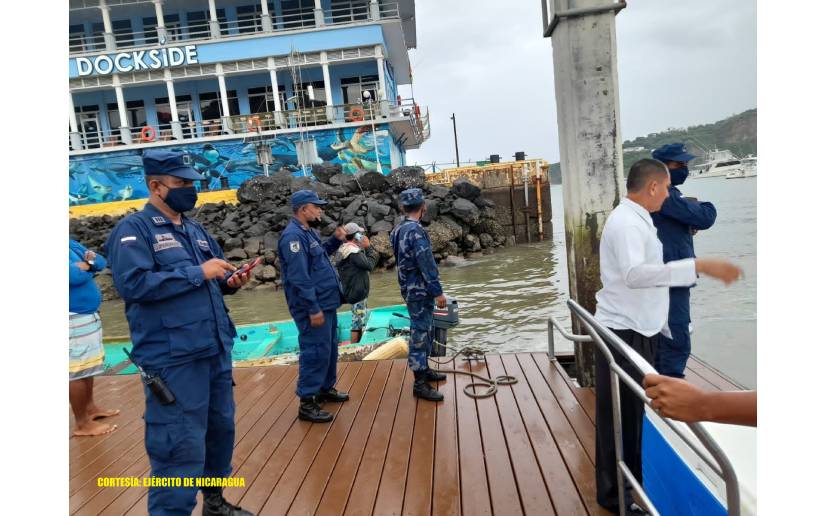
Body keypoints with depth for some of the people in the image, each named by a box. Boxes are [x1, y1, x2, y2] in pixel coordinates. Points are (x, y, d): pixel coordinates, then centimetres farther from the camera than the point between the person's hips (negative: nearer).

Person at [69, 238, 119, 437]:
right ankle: (82, 424, 5)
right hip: (74, 321, -9)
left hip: (88, 316, 9)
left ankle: (90, 408, 32)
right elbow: (73, 276, -27)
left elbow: (101, 262, 13)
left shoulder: (72, 244, 11)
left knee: (88, 367, 19)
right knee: (78, 370, -4)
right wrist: (86, 266, -7)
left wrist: (91, 259, -9)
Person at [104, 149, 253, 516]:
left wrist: (230, 281, -2)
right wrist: (198, 272, -20)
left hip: (216, 351, 8)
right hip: (174, 359, -8)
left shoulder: (196, 230, 14)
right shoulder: (133, 230, -8)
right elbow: (132, 283, -22)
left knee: (221, 428, 19)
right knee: (182, 447, -3)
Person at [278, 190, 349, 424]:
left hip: (326, 303, 10)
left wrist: (335, 239, 10)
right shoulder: (293, 235, -19)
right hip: (314, 307, -10)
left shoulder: (308, 232, 12)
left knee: (329, 348, 19)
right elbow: (299, 277, -24)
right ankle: (307, 404, 4)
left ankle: (326, 389, 34)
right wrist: (313, 309, -24)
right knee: (316, 352, -5)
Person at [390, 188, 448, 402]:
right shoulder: (416, 231, -21)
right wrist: (438, 292, -16)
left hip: (410, 288, 9)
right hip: (420, 290, -9)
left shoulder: (398, 230, 8)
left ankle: (424, 370, 32)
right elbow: (426, 265, -22)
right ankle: (420, 384, 4)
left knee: (423, 332, 20)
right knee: (420, 335, -3)